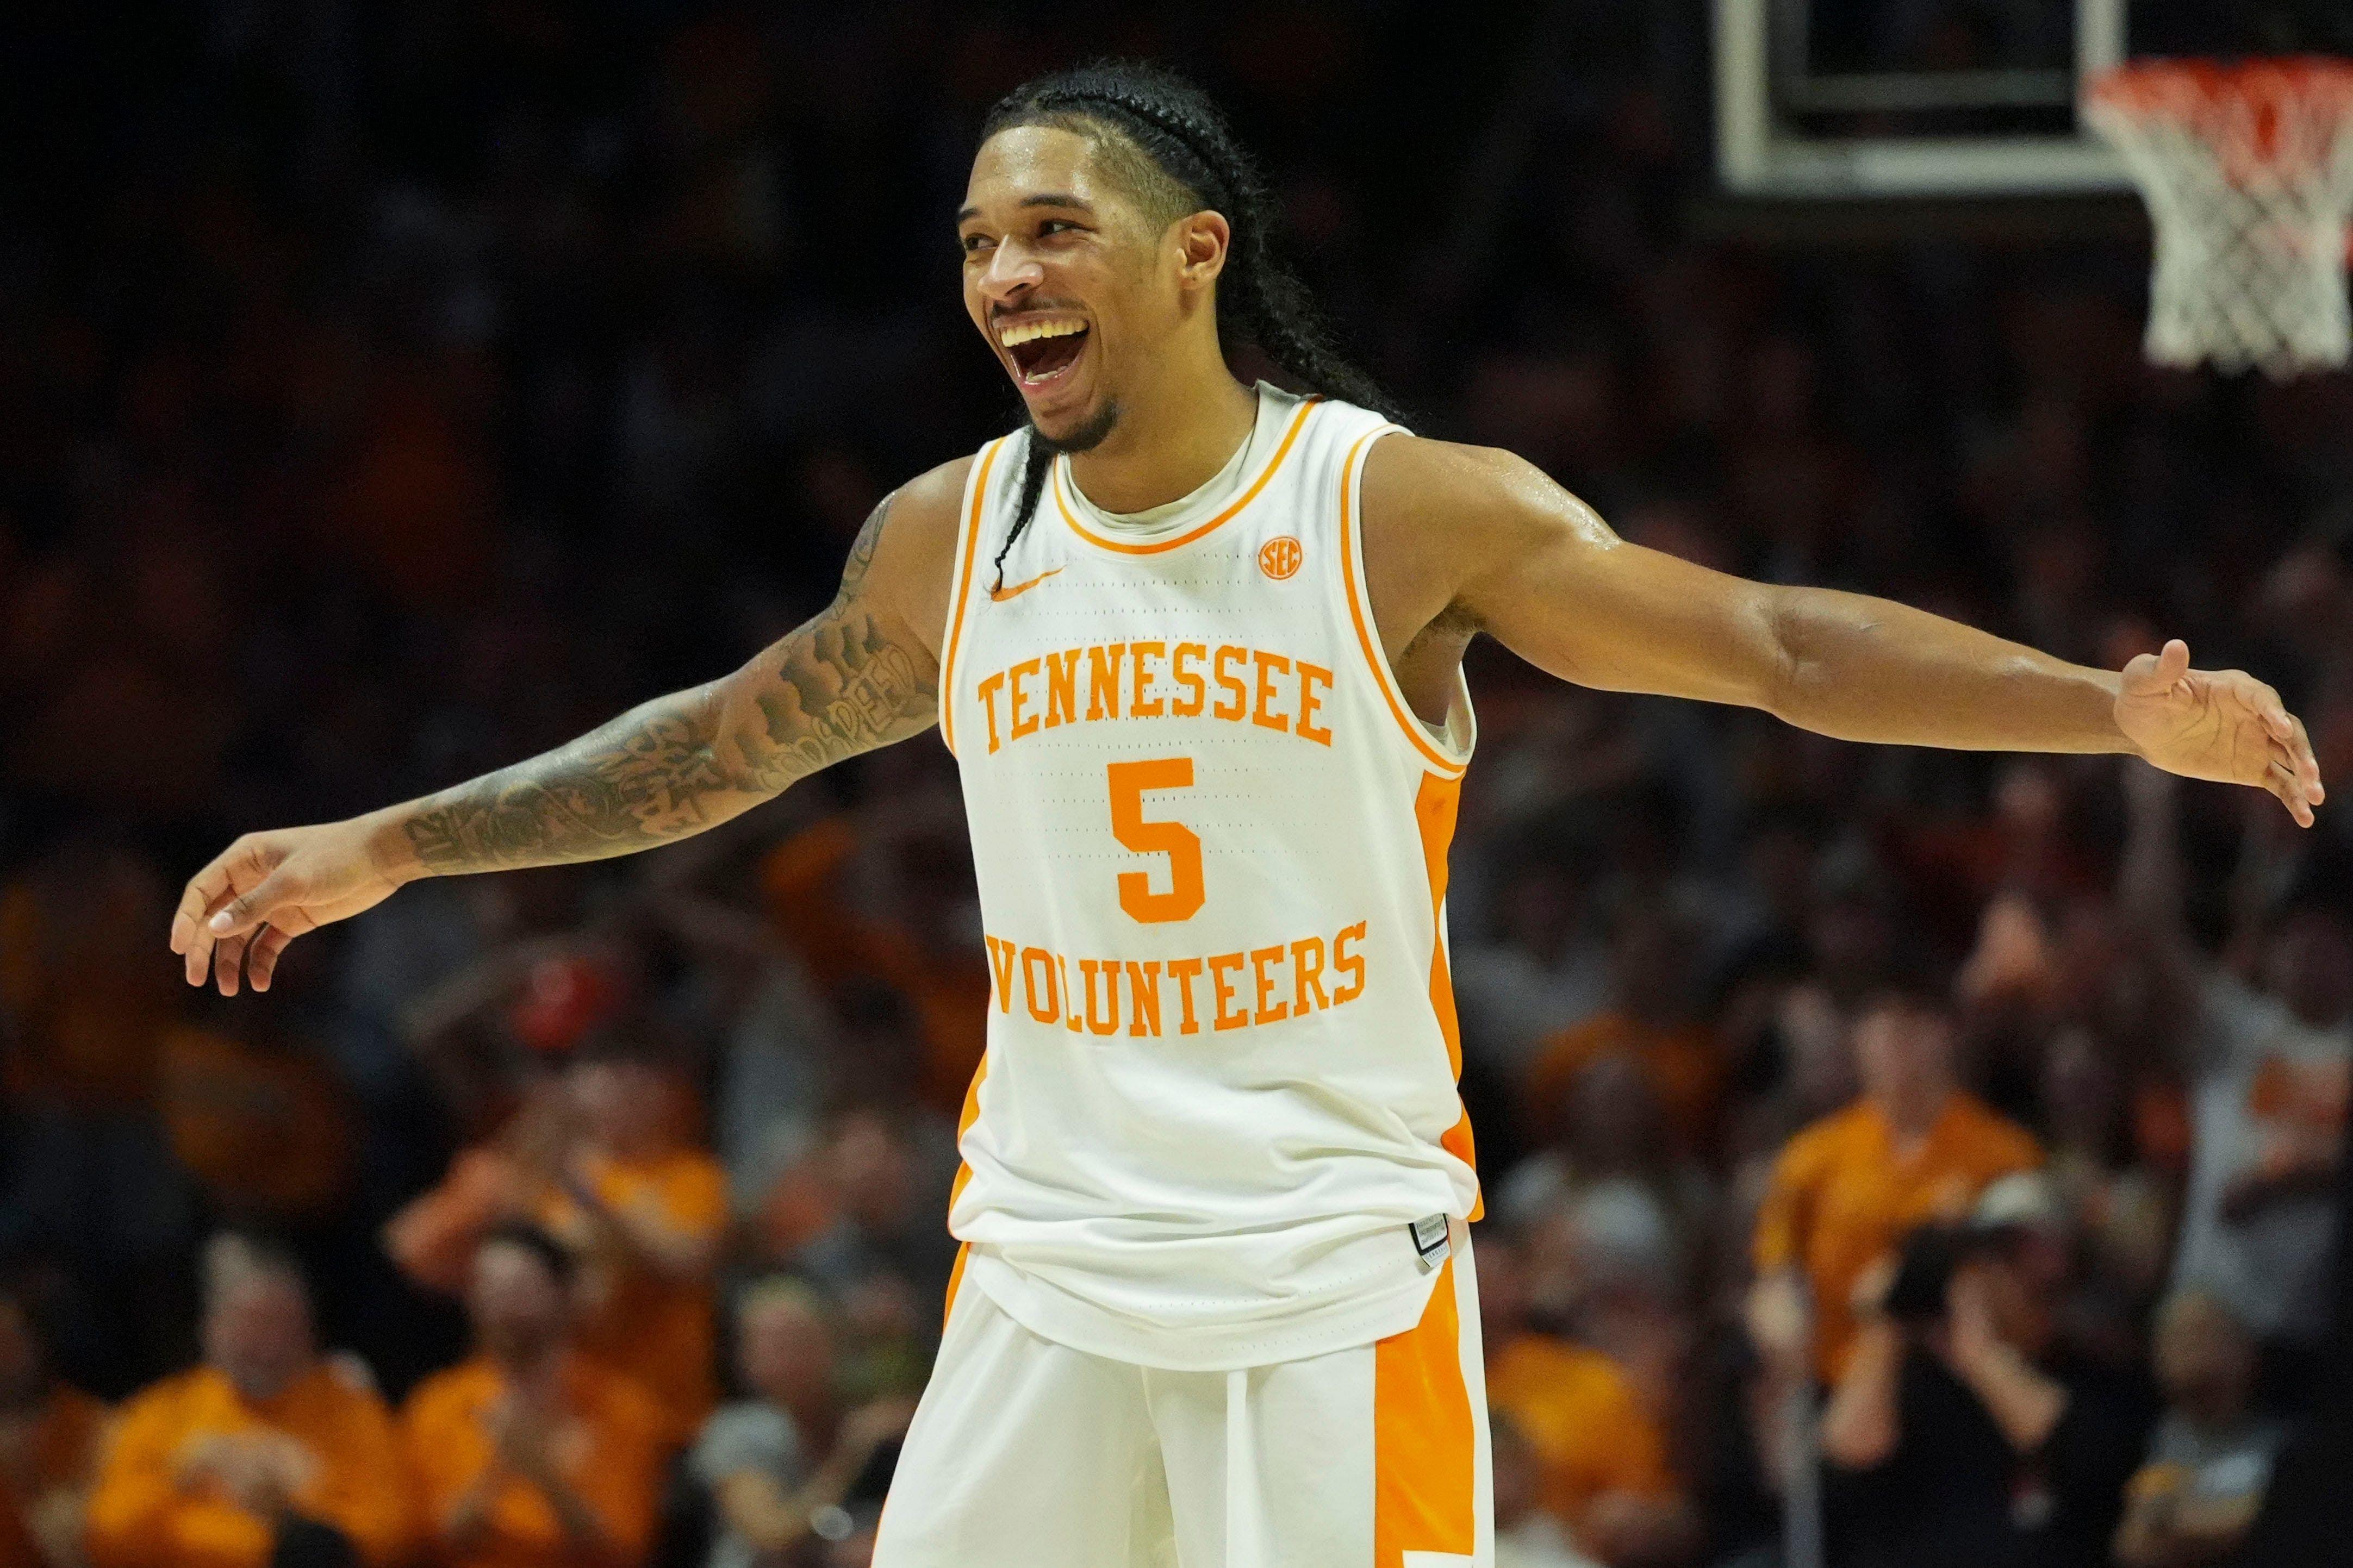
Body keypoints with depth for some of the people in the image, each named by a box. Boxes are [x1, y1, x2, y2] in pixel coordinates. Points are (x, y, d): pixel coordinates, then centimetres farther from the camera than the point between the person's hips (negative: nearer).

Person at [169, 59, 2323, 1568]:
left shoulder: (1410, 513, -8)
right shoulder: (949, 542, 5)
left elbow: (1778, 644, -10)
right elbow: (721, 747, 20)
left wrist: (2119, 708, -20)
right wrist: (389, 849, 22)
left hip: (1338, 1272, -4)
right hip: (1052, 1263, 4)